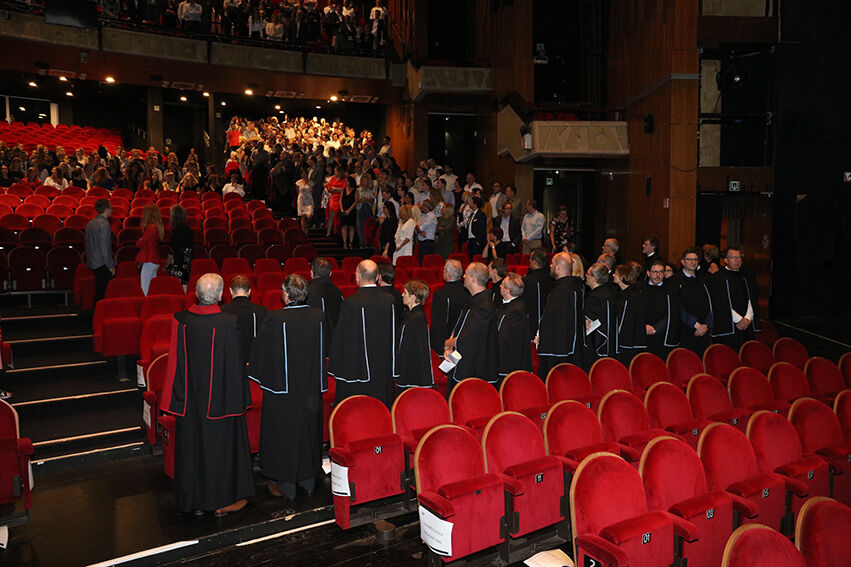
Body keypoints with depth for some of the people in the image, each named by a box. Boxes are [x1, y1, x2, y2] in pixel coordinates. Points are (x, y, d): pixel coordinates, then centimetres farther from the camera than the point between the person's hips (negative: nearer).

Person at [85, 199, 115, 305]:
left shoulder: (90, 223, 14)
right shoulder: (104, 224, -14)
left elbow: (88, 245, 19)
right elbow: (104, 247, -18)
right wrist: (110, 266, -12)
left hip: (92, 263, 9)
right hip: (102, 264, -9)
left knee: (99, 291, 12)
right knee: (102, 293, -6)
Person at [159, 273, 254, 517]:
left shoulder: (180, 321, -9)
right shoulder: (228, 323, -19)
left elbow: (175, 362, -2)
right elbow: (234, 364, -13)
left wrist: (176, 400, 9)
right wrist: (238, 399, -2)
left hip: (190, 399, 3)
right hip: (220, 399, -3)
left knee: (192, 446, 16)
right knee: (221, 446, 12)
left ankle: (196, 501, 28)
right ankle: (223, 500, 23)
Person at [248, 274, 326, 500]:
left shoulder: (274, 319, -20)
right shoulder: (318, 316, -8)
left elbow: (260, 350, -7)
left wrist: (253, 368, 13)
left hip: (283, 388, -4)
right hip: (311, 386, 4)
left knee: (283, 433, 10)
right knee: (309, 430, 17)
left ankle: (286, 485, 20)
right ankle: (309, 480, 29)